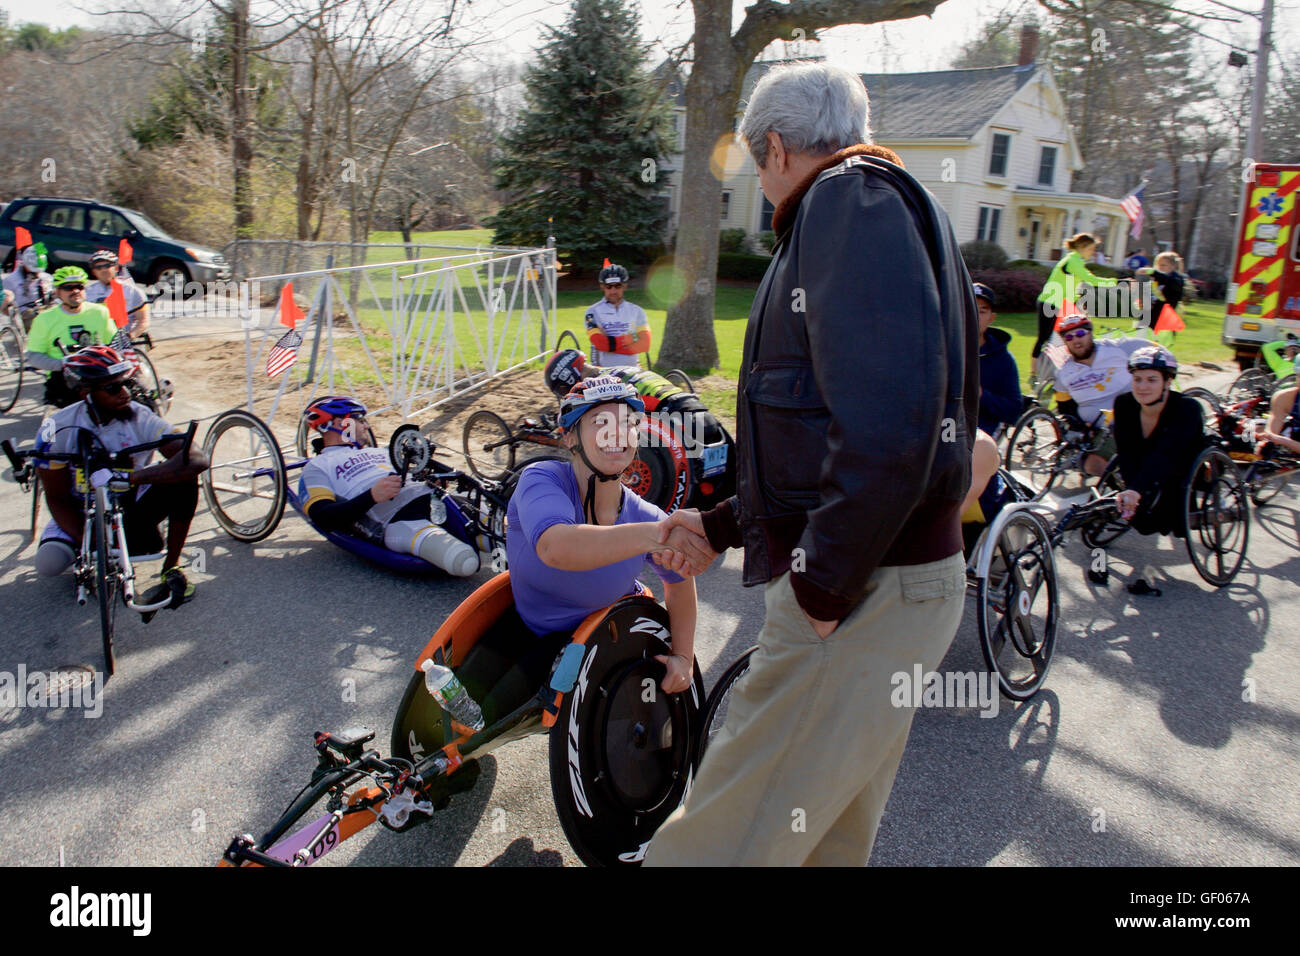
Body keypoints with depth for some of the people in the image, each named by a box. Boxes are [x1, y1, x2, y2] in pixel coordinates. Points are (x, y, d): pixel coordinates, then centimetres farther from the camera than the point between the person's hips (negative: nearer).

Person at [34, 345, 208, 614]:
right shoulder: (58, 429, -19)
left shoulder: (140, 418, -20)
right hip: (83, 514, 0)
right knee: (50, 560, -29)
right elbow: (58, 499, -13)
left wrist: (131, 477, -45)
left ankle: (171, 569, -14)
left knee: (182, 475, -28)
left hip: (132, 505, 0)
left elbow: (198, 460, -34)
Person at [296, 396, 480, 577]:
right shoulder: (316, 467, 17)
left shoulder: (377, 452, 38)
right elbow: (323, 518, 0)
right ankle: (463, 559, -61)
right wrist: (372, 496, -16)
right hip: (395, 519, -6)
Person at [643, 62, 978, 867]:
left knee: (725, 839, -2)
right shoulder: (892, 209, 22)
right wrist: (723, 525, 25)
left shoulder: (851, 197, -12)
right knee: (831, 832, 24)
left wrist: (823, 584, -20)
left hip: (866, 594, -11)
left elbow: (884, 426, -28)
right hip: (883, 581, 11)